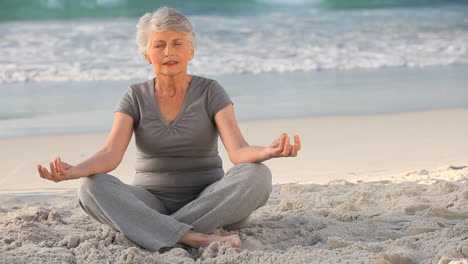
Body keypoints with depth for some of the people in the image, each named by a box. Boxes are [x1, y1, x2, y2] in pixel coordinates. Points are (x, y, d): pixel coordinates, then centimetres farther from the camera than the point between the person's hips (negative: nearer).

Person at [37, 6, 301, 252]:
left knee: (257, 175, -31)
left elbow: (239, 152, -18)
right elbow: (111, 155, -14)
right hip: (151, 206, 1)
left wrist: (267, 152, -42)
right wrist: (72, 171, -37)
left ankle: (154, 231, -30)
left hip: (206, 204, -1)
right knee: (92, 188, -29)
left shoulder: (210, 92, -4)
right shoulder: (135, 98, 1)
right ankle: (198, 239, -38)